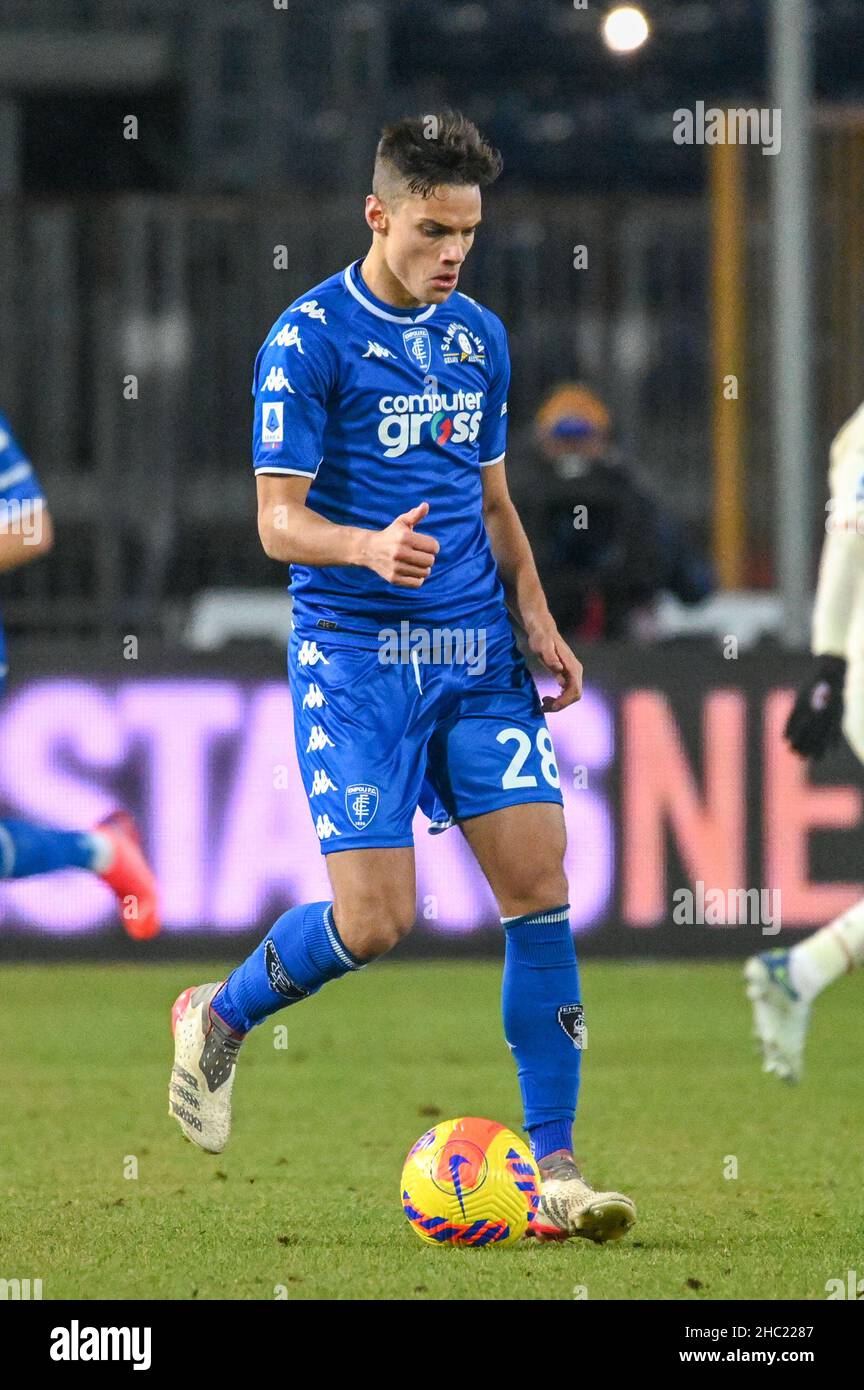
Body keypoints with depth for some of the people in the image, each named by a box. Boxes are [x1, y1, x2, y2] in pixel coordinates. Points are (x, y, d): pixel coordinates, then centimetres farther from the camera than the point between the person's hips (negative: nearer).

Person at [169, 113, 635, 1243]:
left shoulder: (480, 337, 12)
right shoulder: (311, 337, -7)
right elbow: (278, 521, -10)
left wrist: (537, 620, 9)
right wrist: (368, 547, -29)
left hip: (477, 652, 5)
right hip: (355, 654, -5)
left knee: (539, 884, -6)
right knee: (374, 918, -11)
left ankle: (556, 1173, -2)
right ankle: (219, 1019, 21)